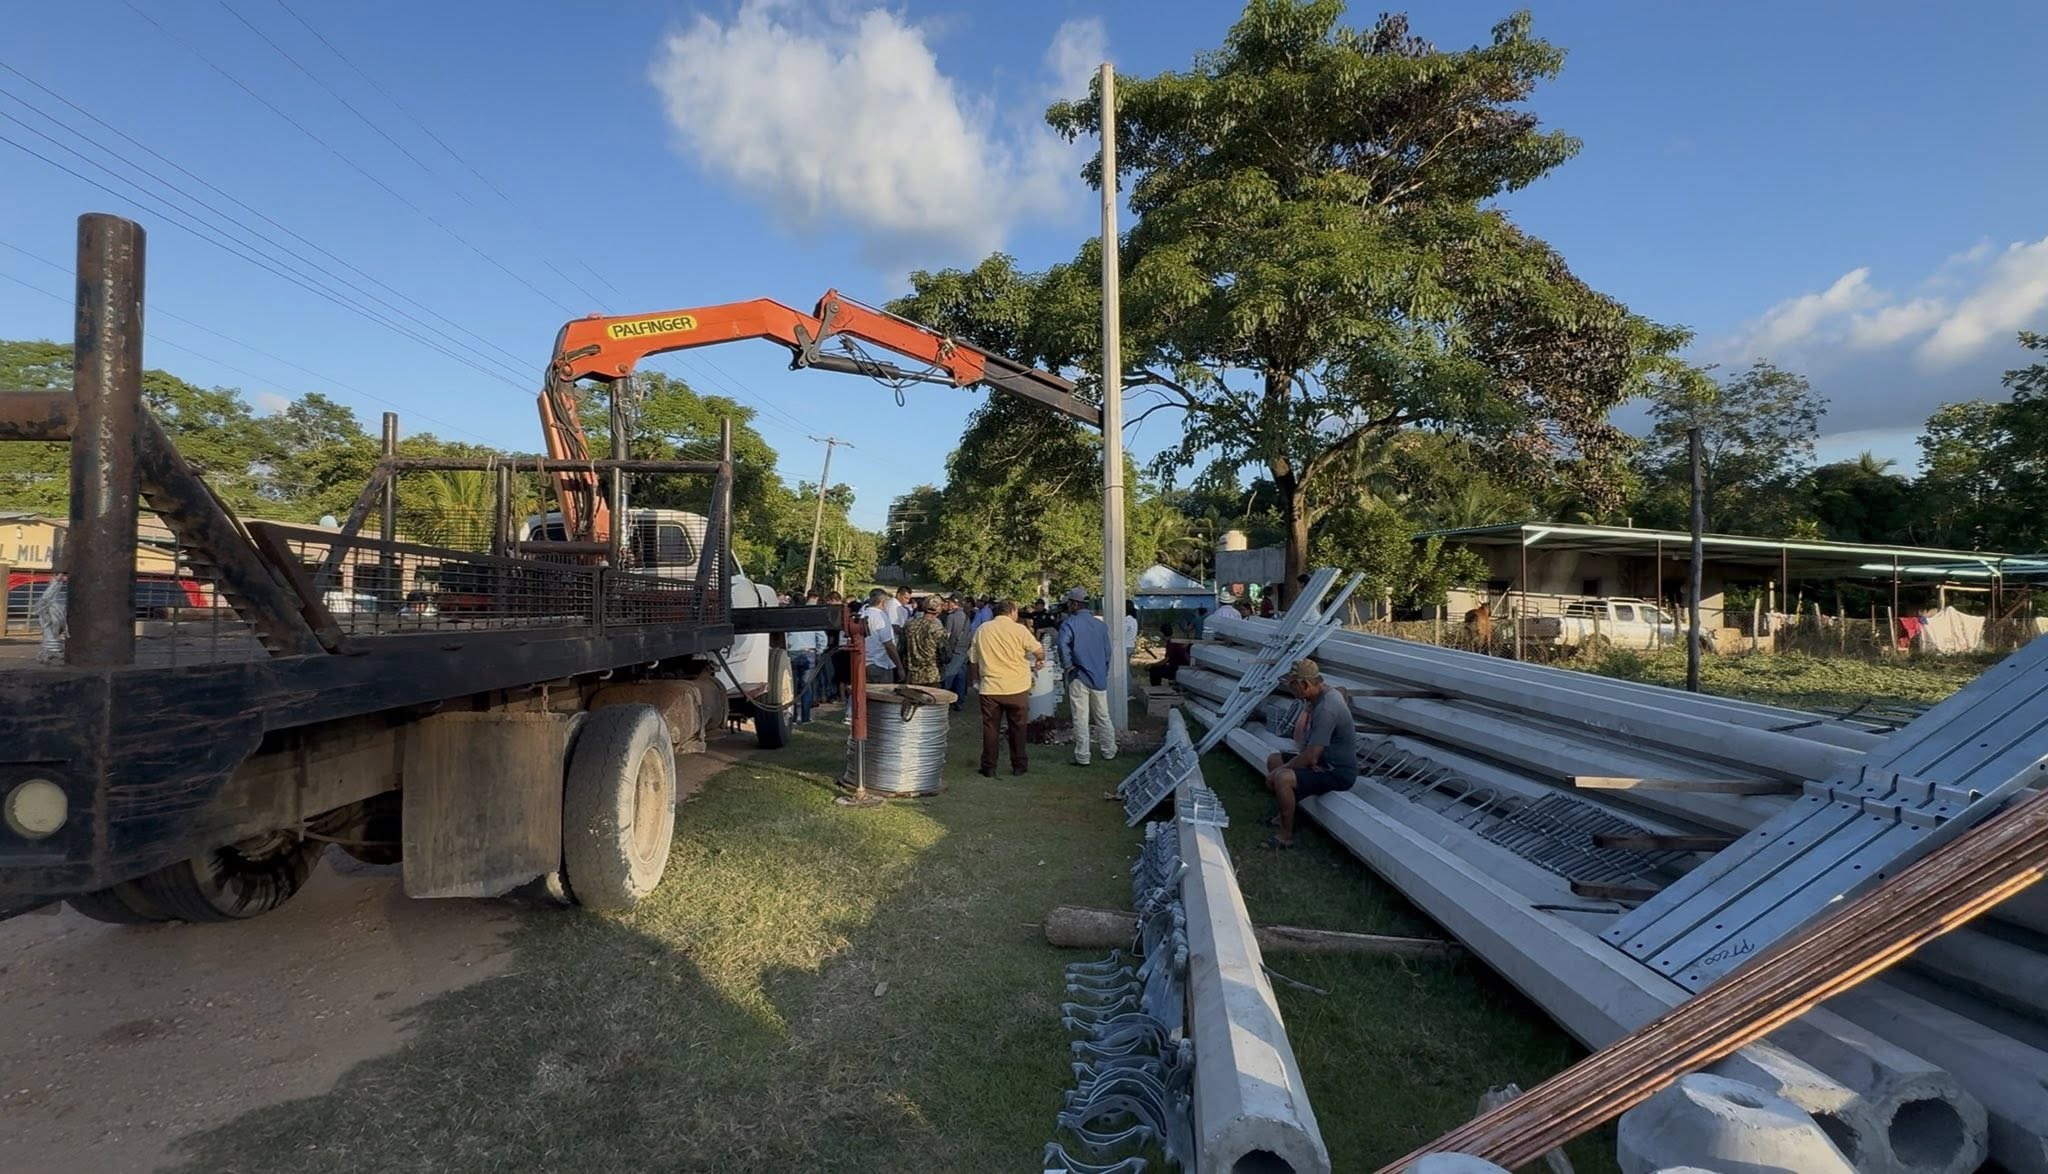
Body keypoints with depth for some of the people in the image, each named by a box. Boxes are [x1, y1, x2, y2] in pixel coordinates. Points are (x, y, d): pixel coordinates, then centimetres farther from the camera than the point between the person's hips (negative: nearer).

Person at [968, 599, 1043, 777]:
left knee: (990, 727, 9)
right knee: (1017, 728, 11)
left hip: (990, 688, 2)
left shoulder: (982, 630, 4)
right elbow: (1039, 651, -3)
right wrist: (1039, 662, 19)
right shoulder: (1018, 629, -6)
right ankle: (1019, 765, 17)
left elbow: (973, 658, 11)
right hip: (1017, 688, -2)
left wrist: (975, 678, 25)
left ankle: (989, 768, 12)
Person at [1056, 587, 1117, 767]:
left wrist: (1068, 666, -14)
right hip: (1100, 677, 5)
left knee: (1080, 719, 1)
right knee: (1102, 717, 15)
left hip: (1079, 678, -5)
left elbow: (1063, 645, -28)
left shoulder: (1069, 623, -10)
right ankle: (1109, 752, 24)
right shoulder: (1100, 623, 8)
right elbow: (1107, 651, 13)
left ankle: (1082, 757, 4)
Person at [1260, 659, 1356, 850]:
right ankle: (1283, 815, 26)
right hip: (1325, 760, 11)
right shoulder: (1323, 693, 3)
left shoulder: (1326, 709, -29)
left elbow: (1311, 756, -28)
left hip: (1338, 772, -11)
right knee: (1273, 760, 17)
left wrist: (1281, 770, -15)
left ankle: (1286, 836, -12)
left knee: (1282, 779, -28)